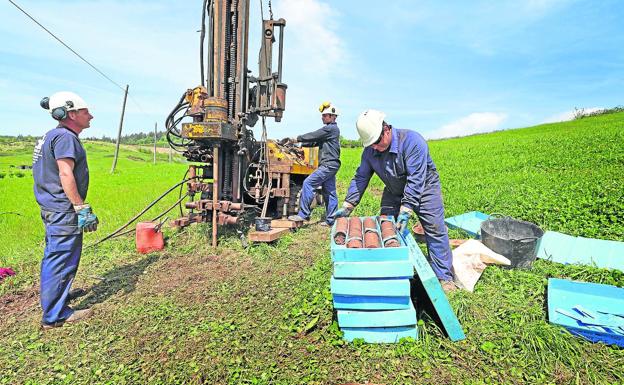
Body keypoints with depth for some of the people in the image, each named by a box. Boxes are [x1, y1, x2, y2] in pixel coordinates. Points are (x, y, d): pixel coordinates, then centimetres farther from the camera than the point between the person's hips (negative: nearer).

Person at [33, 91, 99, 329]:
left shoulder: (52, 135, 18)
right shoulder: (65, 137, -15)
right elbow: (65, 175, -23)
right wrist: (82, 208, -22)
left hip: (52, 210, 11)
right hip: (64, 211, -11)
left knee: (53, 257, 23)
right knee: (62, 260, -3)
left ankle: (51, 296, 41)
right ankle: (55, 315, 7)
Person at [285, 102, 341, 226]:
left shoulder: (331, 128, -9)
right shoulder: (331, 129, 22)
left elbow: (313, 136, -13)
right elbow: (315, 141, 20)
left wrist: (297, 139, -2)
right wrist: (301, 144, 9)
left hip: (328, 165, -10)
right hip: (330, 165, 10)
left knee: (308, 183, -13)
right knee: (329, 192, 10)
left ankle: (303, 214, -11)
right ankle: (331, 220, 14)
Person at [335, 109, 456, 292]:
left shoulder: (411, 140, -30)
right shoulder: (369, 151, -12)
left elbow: (416, 179, -34)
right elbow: (360, 178, -6)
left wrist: (406, 210, -40)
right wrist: (347, 207, -14)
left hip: (424, 187, -4)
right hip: (393, 193, 5)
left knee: (435, 229, -9)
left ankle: (444, 278, 2)